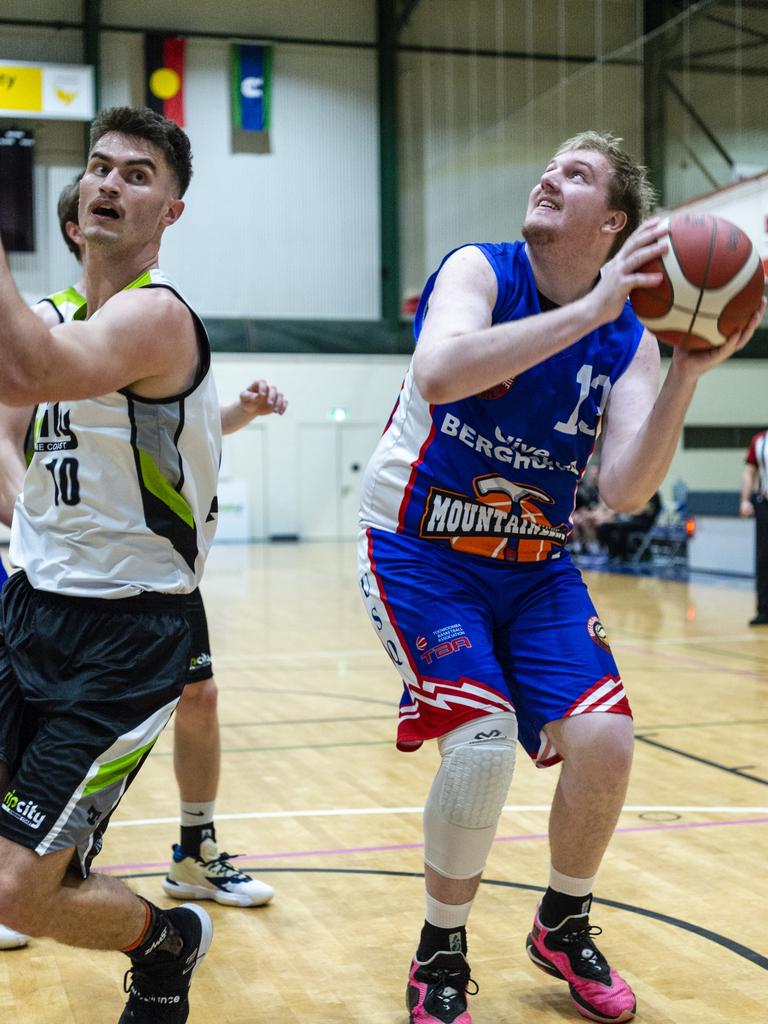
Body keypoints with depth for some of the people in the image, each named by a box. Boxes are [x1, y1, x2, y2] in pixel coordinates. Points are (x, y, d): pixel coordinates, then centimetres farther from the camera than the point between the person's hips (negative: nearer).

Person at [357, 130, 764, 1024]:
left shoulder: (628, 341, -2)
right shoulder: (480, 271, -12)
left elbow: (624, 492, -14)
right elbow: (438, 374, -35)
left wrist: (688, 375, -25)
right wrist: (588, 310, -35)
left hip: (532, 564, 4)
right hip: (420, 552, -4)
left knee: (603, 741, -9)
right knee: (483, 741, -21)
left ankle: (563, 928, 21)